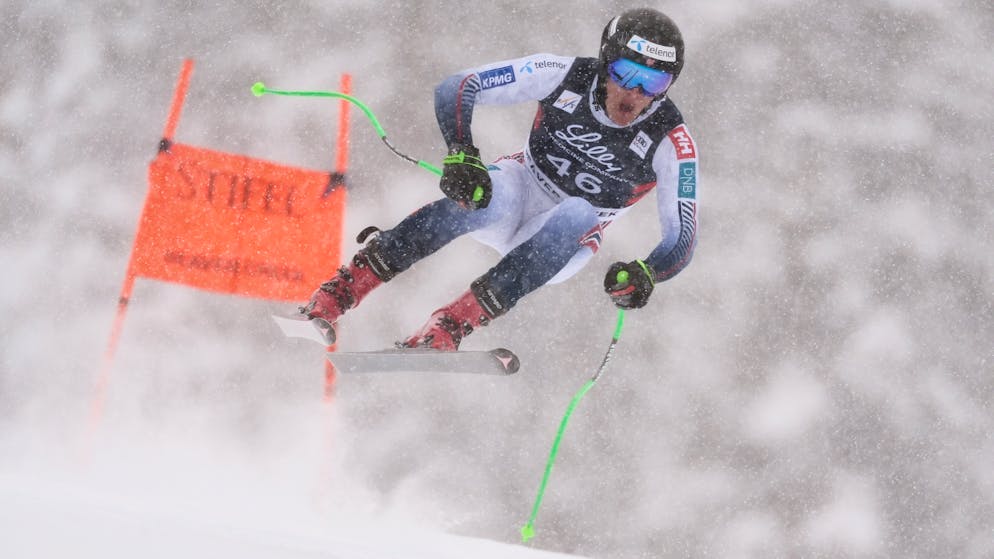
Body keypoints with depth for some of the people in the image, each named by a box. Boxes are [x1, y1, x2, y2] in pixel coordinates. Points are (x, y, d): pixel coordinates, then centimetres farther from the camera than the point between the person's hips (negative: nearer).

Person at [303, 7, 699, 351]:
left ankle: (450, 326, -43)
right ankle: (334, 296, -42)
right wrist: (460, 154, -36)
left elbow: (682, 239, -17)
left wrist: (644, 275, -39)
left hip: (566, 242, 0)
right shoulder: (565, 76, -18)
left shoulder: (671, 142, -20)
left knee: (578, 215, -37)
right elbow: (455, 90, -19)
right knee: (487, 198, -38)